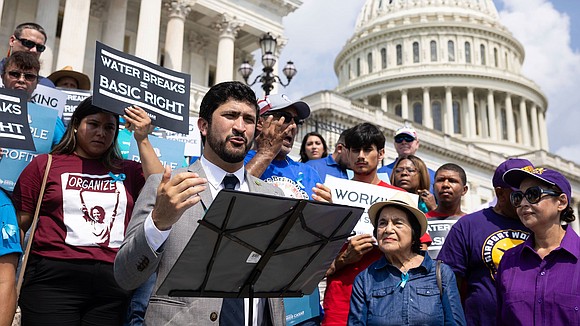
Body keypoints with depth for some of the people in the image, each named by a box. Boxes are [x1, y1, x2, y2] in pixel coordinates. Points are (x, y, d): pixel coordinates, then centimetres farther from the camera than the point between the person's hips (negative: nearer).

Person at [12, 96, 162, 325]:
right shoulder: (45, 165, 9)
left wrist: (142, 140, -1)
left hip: (113, 284, 2)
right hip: (54, 280, -1)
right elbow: (18, 225, 8)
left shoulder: (128, 171, 13)